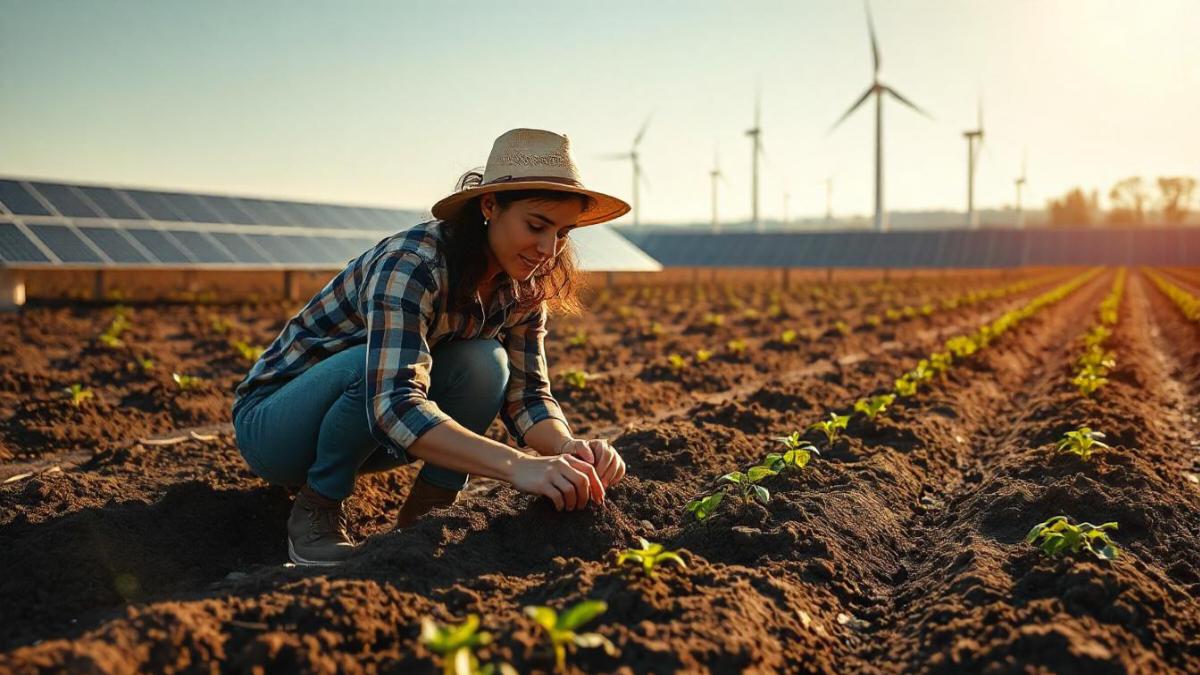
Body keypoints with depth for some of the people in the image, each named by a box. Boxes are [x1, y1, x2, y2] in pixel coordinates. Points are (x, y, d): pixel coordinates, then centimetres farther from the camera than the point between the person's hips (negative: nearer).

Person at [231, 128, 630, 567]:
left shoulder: (522, 287, -8)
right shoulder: (412, 264, -31)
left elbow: (527, 394, -8)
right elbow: (393, 406, -42)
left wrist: (569, 446, -31)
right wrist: (517, 465, -53)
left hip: (366, 437, 6)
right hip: (271, 421, -5)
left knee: (485, 364, -20)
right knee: (381, 364, -36)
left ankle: (420, 520, -6)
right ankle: (315, 512, -13)